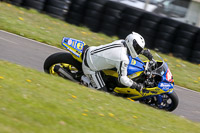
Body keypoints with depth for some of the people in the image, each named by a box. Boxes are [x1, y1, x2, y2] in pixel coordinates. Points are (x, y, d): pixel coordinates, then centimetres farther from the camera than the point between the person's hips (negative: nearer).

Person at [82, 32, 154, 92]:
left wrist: (145, 51, 17)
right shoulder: (123, 59, -26)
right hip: (90, 67, -8)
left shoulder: (122, 42, -4)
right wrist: (137, 86, -11)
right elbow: (122, 78, -18)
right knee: (102, 91, -3)